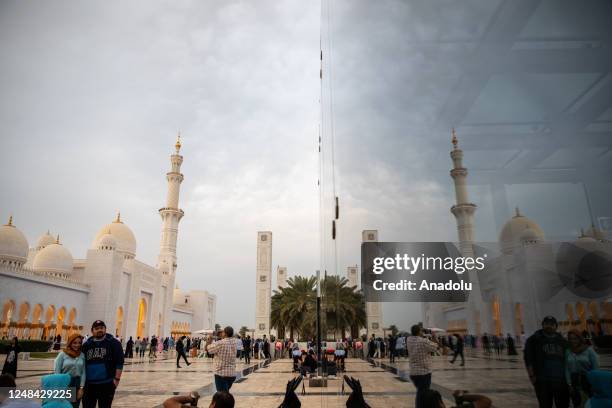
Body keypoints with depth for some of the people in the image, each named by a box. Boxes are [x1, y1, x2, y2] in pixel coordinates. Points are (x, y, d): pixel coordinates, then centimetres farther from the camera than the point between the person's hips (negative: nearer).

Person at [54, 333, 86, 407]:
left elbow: (83, 372, 2)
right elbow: (57, 372, -5)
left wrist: (81, 388, -5)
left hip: (77, 384, 3)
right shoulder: (62, 354, -4)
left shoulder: (82, 355, 3)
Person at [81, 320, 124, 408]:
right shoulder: (86, 344, 8)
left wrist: (117, 379, -12)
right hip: (88, 384, 4)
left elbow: (119, 362, -6)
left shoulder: (114, 343, -3)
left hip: (106, 384, -4)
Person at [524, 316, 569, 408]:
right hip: (542, 381, -3)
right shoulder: (534, 339, 0)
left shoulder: (562, 341, 12)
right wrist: (531, 375, -9)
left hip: (561, 380, 4)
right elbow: (528, 359, -4)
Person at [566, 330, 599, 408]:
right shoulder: (568, 352, 3)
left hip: (588, 380, -2)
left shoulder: (589, 350, -6)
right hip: (574, 382, 3)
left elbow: (596, 368, -6)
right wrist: (569, 384, -4)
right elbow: (567, 369, 2)